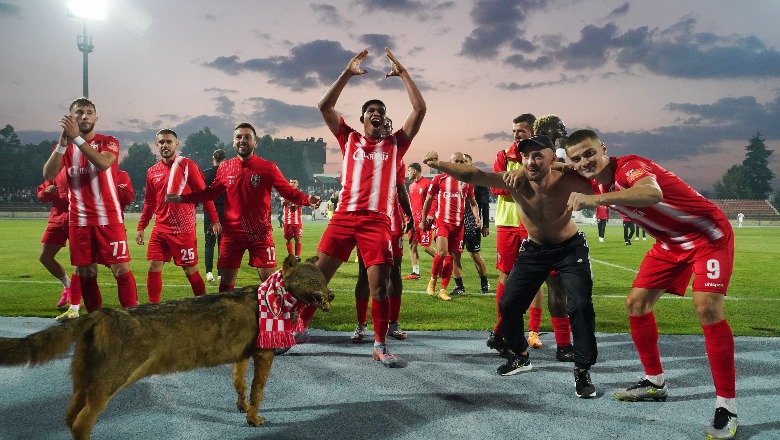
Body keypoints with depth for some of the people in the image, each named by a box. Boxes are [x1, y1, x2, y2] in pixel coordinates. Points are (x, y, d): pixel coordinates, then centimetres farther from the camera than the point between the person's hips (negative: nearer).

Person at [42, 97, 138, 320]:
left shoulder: (108, 142, 0)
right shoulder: (64, 146, 10)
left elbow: (102, 163, -23)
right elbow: (48, 175, -6)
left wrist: (77, 138, -24)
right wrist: (63, 143, -16)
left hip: (109, 218, -4)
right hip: (79, 220, 4)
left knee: (121, 269, -6)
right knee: (86, 272, 9)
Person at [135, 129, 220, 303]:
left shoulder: (187, 165, -5)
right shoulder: (152, 171, 10)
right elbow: (149, 202, 18)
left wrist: (214, 220, -8)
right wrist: (141, 227, 15)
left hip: (184, 229, -5)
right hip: (160, 229, 5)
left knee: (190, 270, 2)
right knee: (154, 267, 2)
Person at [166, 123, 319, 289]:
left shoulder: (268, 167, -4)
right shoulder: (224, 167, 5)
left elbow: (288, 191, -7)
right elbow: (210, 193, 16)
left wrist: (307, 200, -25)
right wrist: (182, 198, 10)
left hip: (260, 233, -3)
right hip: (232, 233, 3)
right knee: (226, 281, 11)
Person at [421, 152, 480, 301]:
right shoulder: (439, 179, 1)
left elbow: (472, 203, 17)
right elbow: (428, 201, 9)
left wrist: (477, 217, 0)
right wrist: (424, 220, 12)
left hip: (458, 223, 3)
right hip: (442, 221, -3)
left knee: (451, 256, 5)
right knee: (442, 252, -18)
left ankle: (443, 289, 14)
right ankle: (433, 279, 8)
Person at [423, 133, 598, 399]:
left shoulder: (566, 180, -27)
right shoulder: (514, 181, -25)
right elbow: (474, 175, -34)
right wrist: (439, 165, -47)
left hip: (570, 248, -3)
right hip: (534, 249, 3)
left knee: (580, 306, -17)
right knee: (508, 304, 3)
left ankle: (583, 371, 1)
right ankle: (519, 356, 28)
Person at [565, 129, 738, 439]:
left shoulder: (629, 166, -30)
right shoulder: (598, 185, -5)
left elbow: (652, 194, -54)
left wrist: (596, 199, -65)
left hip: (708, 233, -8)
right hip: (669, 242, 8)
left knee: (707, 307, -22)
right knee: (636, 303, 4)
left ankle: (727, 405, -11)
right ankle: (655, 382, 19)